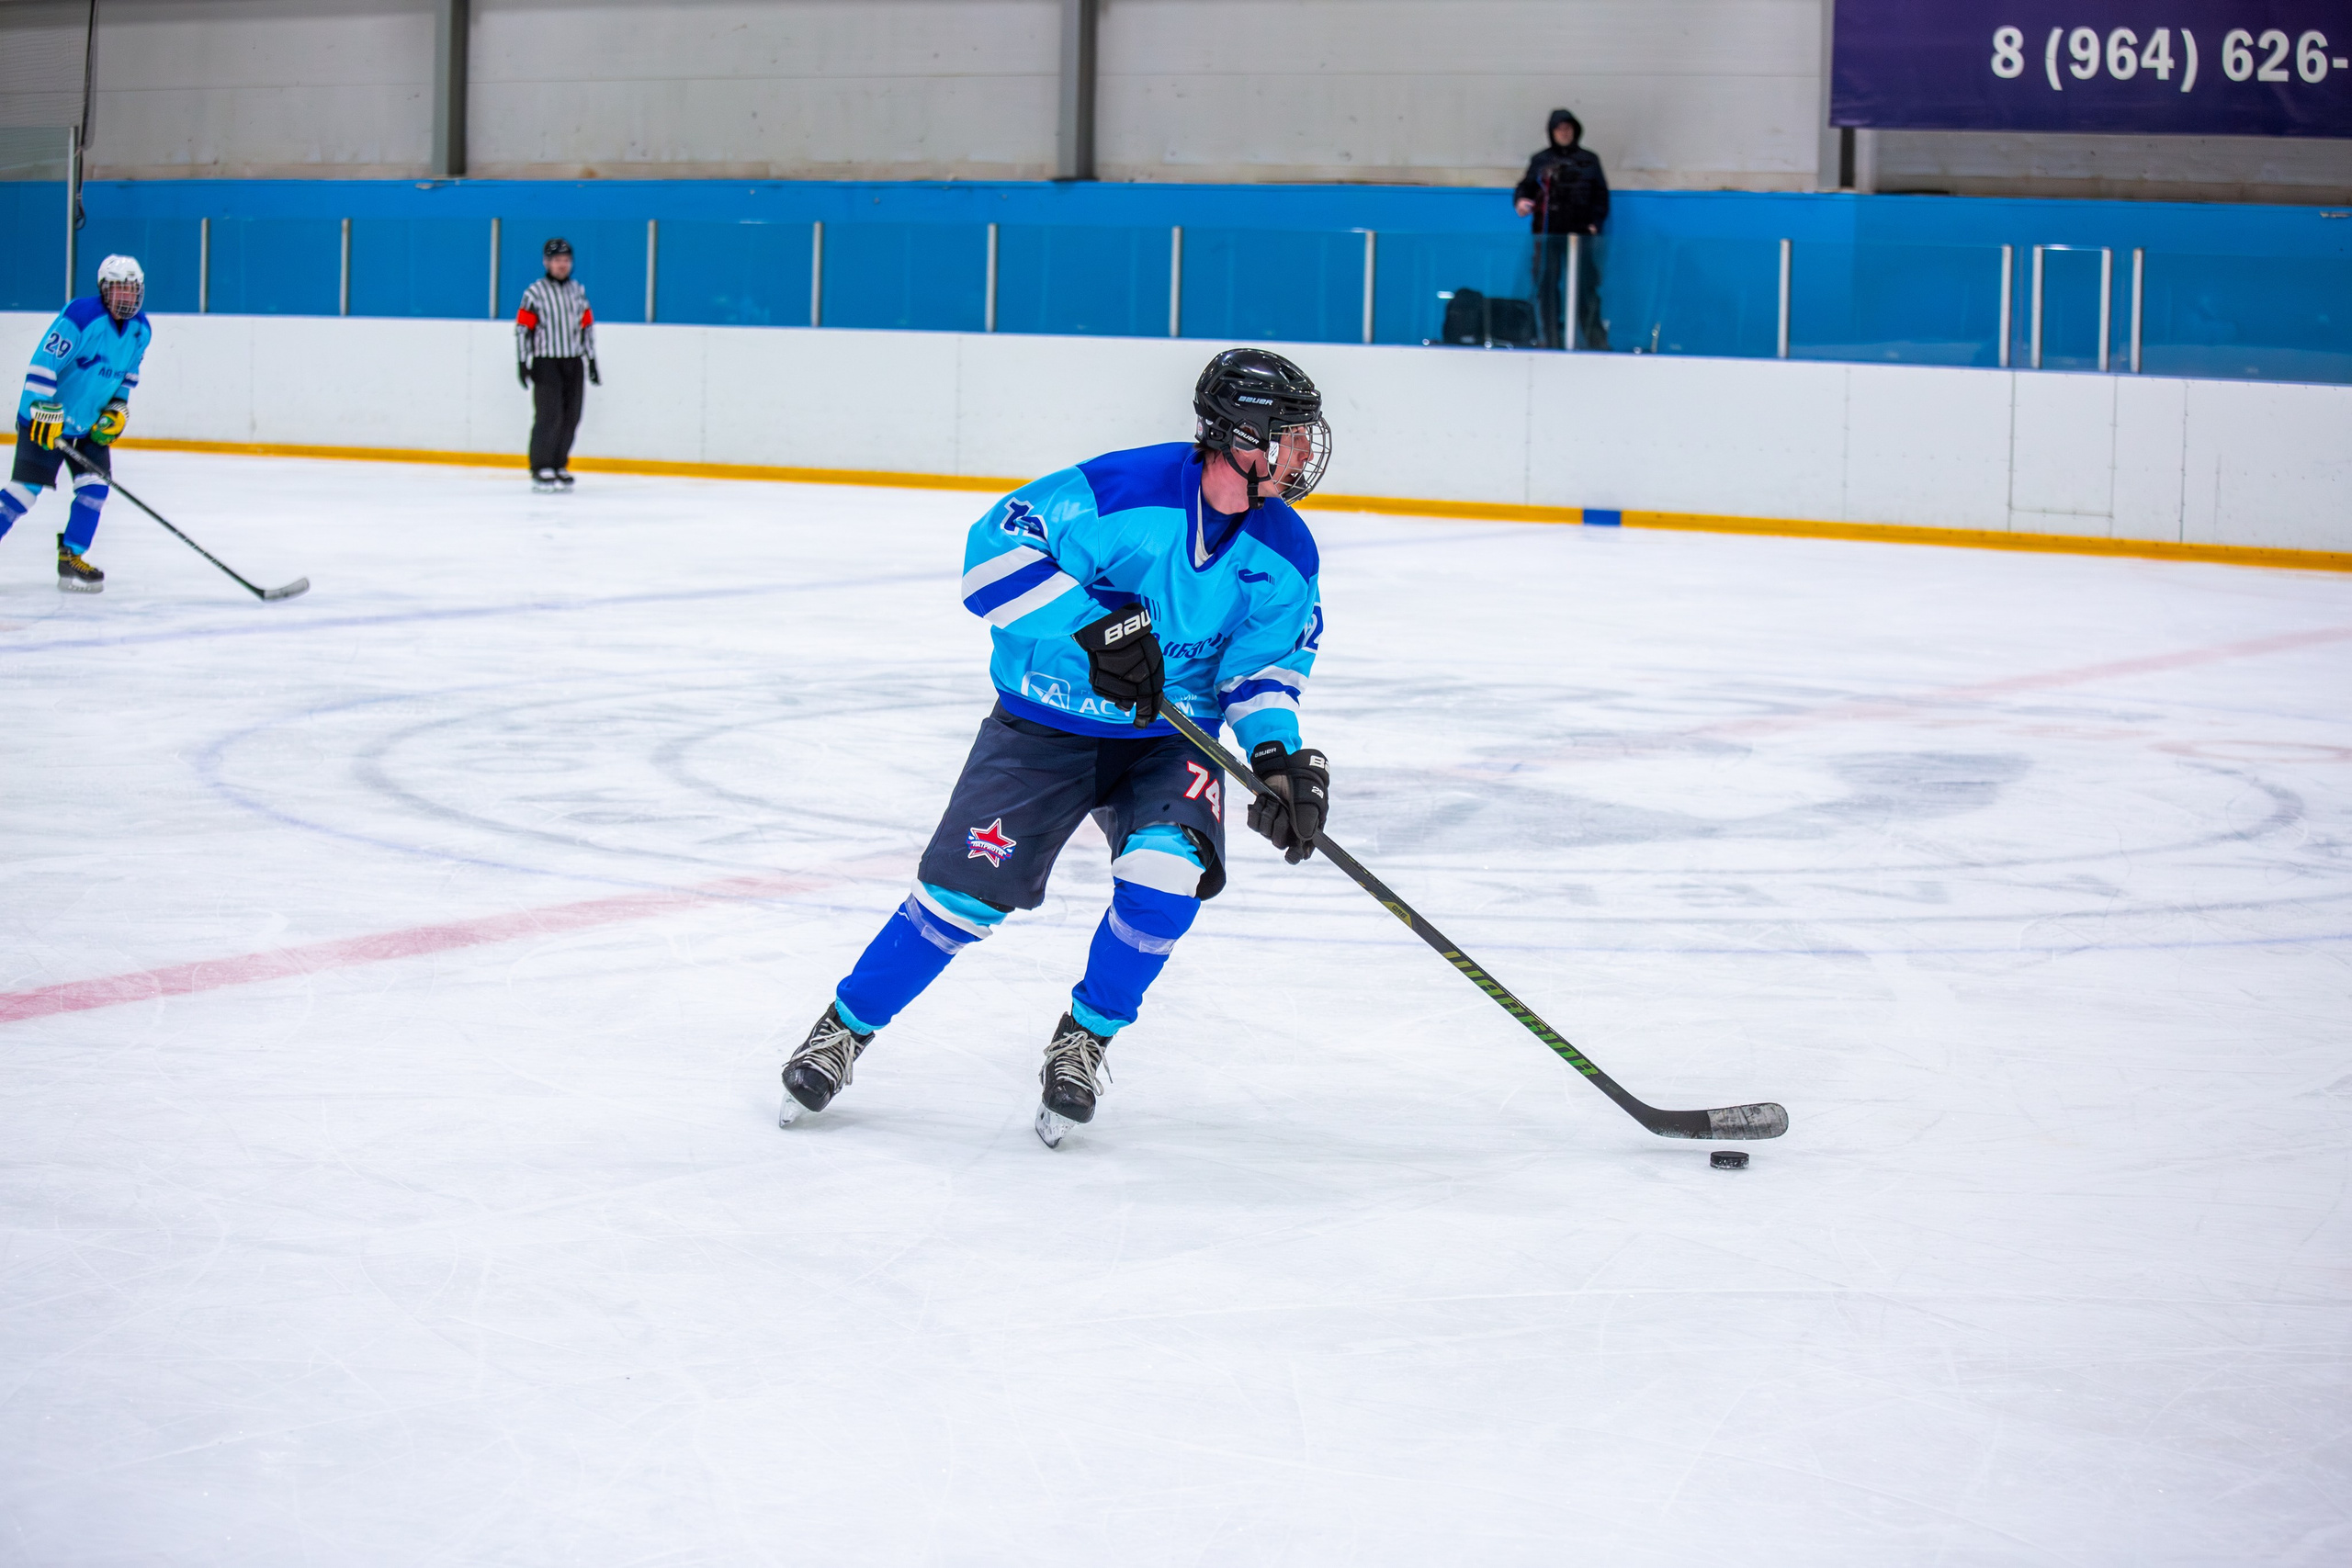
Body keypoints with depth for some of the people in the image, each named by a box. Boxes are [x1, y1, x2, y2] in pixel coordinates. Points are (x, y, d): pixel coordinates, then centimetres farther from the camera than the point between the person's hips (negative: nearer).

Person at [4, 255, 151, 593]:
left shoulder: (140, 329, 1)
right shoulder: (81, 317, -23)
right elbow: (43, 365, -24)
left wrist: (117, 409, 3)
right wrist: (44, 412, -27)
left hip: (91, 423, 7)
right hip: (46, 417, -7)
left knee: (96, 485, -3)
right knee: (25, 489, -10)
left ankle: (70, 558, 6)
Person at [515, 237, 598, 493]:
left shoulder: (578, 291, 12)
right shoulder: (535, 292, -5)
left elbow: (587, 325, 17)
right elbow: (522, 328, -6)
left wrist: (592, 361, 15)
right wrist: (522, 363, -11)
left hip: (574, 364, 5)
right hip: (546, 363, -5)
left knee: (570, 418, 4)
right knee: (549, 415, -13)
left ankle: (559, 467, 14)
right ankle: (541, 471, -9)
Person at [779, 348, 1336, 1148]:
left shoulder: (1284, 555, -5)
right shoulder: (1126, 489, -22)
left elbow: (1264, 666, 1)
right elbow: (997, 551, -24)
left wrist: (1278, 756, -17)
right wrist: (1094, 625, -33)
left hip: (1166, 735, 3)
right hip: (1044, 722, -3)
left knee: (1167, 869, -23)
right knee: (966, 885, -10)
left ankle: (1082, 1041, 1)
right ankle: (845, 1030, 13)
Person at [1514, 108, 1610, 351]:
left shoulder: (1588, 160, 12)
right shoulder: (1540, 161, 12)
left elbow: (1601, 195, 11)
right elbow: (1526, 187, 11)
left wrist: (1595, 222, -1)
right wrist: (1520, 200, -12)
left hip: (1581, 232, -1)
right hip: (1548, 234, 1)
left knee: (1586, 287, -5)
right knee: (1546, 287, -1)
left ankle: (1596, 341, -1)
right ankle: (1551, 341, 5)